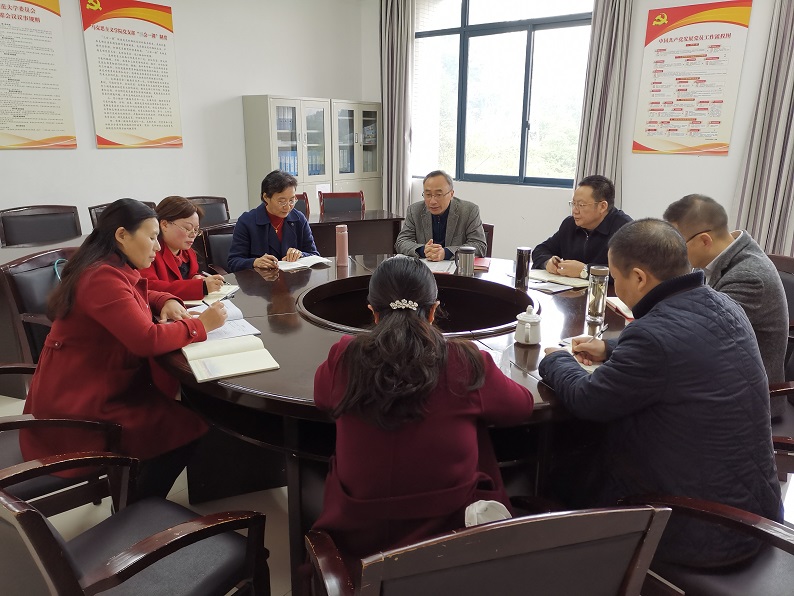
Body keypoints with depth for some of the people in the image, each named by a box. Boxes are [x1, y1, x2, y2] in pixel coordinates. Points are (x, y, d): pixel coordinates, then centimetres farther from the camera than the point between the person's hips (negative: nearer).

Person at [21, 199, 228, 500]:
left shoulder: (114, 269, 7)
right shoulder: (103, 277, -24)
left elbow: (138, 299, 25)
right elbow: (147, 340, -32)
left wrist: (167, 302, 1)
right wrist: (201, 324, -18)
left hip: (95, 387, 10)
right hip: (74, 406, -10)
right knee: (186, 426, -10)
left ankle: (140, 502, 18)